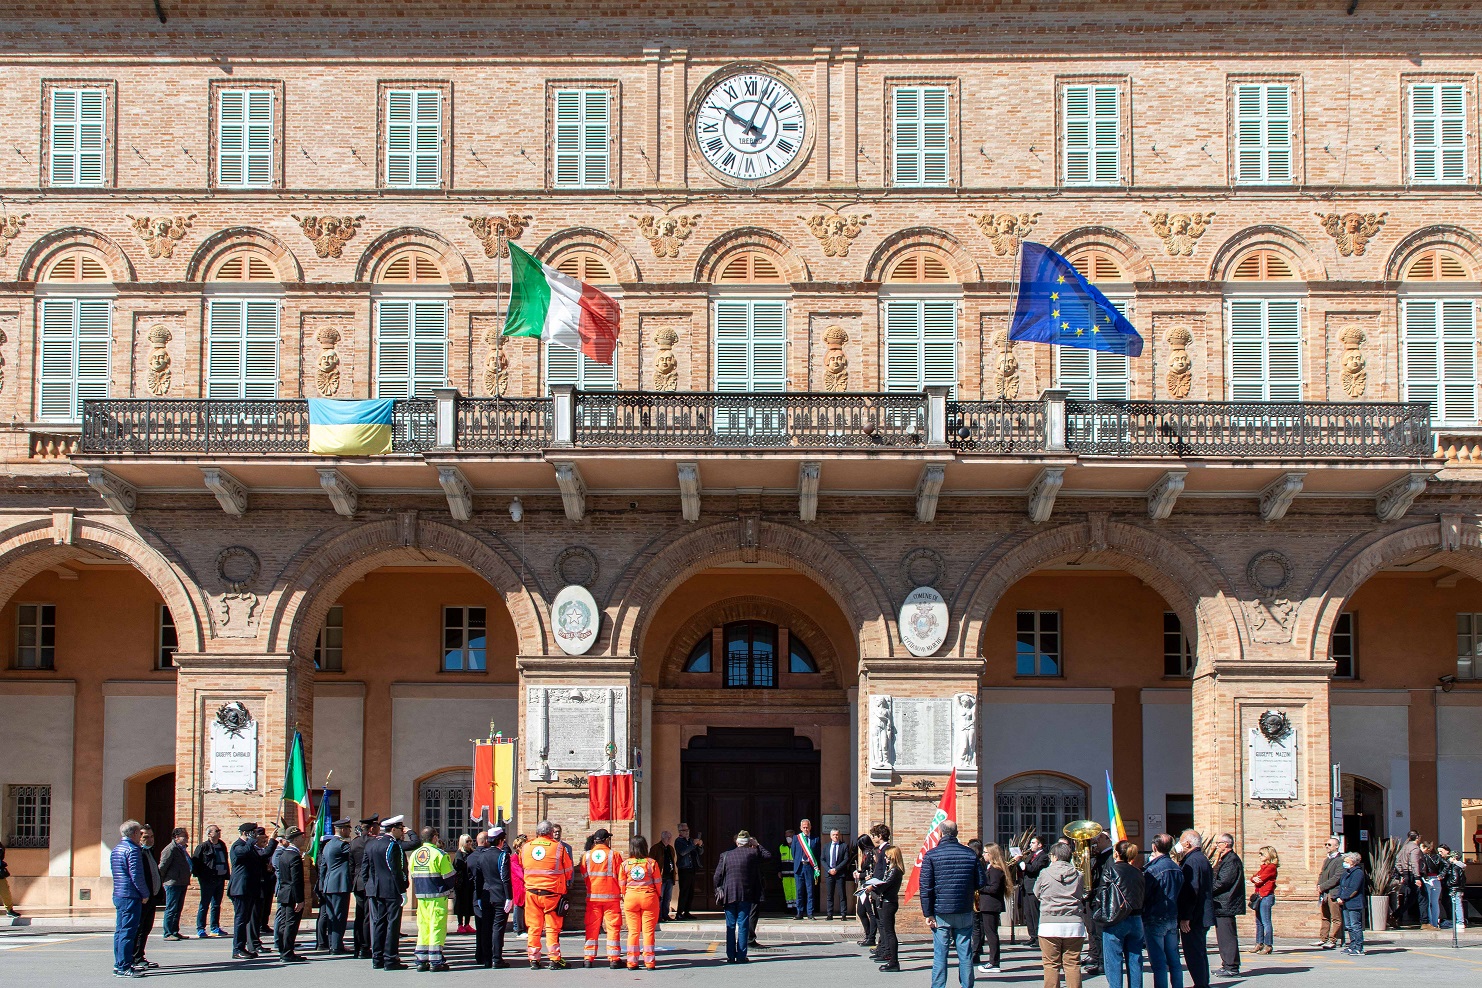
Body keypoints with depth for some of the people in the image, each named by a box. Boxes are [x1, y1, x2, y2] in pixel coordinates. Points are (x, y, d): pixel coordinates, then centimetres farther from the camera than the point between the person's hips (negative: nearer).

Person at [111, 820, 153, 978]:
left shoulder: (116, 849, 15)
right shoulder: (132, 849, -13)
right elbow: (137, 875, -19)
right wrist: (145, 894, -8)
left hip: (118, 895, 9)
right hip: (130, 897, -9)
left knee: (120, 930, 13)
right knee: (128, 932, -7)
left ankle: (118, 965, 17)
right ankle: (124, 967, -8)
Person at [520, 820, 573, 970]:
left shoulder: (526, 848, 4)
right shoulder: (559, 848, -7)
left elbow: (522, 868, 18)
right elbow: (568, 872, 2)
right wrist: (563, 884, 21)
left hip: (531, 892, 3)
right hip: (552, 893, -3)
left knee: (534, 927, 8)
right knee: (552, 927, 2)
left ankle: (534, 960, 10)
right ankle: (555, 960, 0)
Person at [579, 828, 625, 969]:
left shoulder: (587, 856, 2)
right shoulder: (614, 855, -6)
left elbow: (583, 876, 11)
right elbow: (621, 877, -3)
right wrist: (623, 894, 9)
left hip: (592, 896, 2)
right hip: (611, 896, -2)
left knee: (592, 927, 8)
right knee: (613, 927, 2)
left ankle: (589, 958, 6)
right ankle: (613, 959, 0)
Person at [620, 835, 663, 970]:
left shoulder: (625, 864, -3)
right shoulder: (652, 863, -6)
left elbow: (622, 884, 3)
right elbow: (658, 883, 1)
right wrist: (658, 897, 16)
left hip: (631, 898, 1)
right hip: (649, 897, -1)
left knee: (633, 932, 7)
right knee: (648, 931, 3)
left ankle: (632, 962, 8)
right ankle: (649, 962, 3)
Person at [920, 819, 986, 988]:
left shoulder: (931, 855, -5)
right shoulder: (970, 854, 1)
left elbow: (925, 887, -8)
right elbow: (981, 882, 3)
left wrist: (928, 914, -4)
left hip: (941, 913, -2)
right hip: (965, 913, 2)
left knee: (940, 955, 2)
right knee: (965, 954, 8)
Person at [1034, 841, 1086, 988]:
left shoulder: (1045, 873, -4)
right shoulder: (1077, 874, 3)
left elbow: (1036, 894, 10)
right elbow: (1083, 896, 15)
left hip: (1050, 924, -2)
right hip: (1074, 924, 2)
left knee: (1051, 964, 2)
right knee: (1073, 964, 4)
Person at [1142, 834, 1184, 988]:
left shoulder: (1153, 870, -17)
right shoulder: (1177, 869, 5)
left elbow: (1143, 895, -13)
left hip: (1155, 919, -7)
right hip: (1173, 918, 7)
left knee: (1158, 962, -5)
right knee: (1174, 960, 11)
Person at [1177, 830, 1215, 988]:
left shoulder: (1192, 862, -17)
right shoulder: (1203, 859, 15)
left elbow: (1191, 891, -24)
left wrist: (1185, 917, -23)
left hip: (1193, 918, -11)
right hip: (1204, 916, 11)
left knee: (1194, 954, -8)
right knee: (1200, 953, 17)